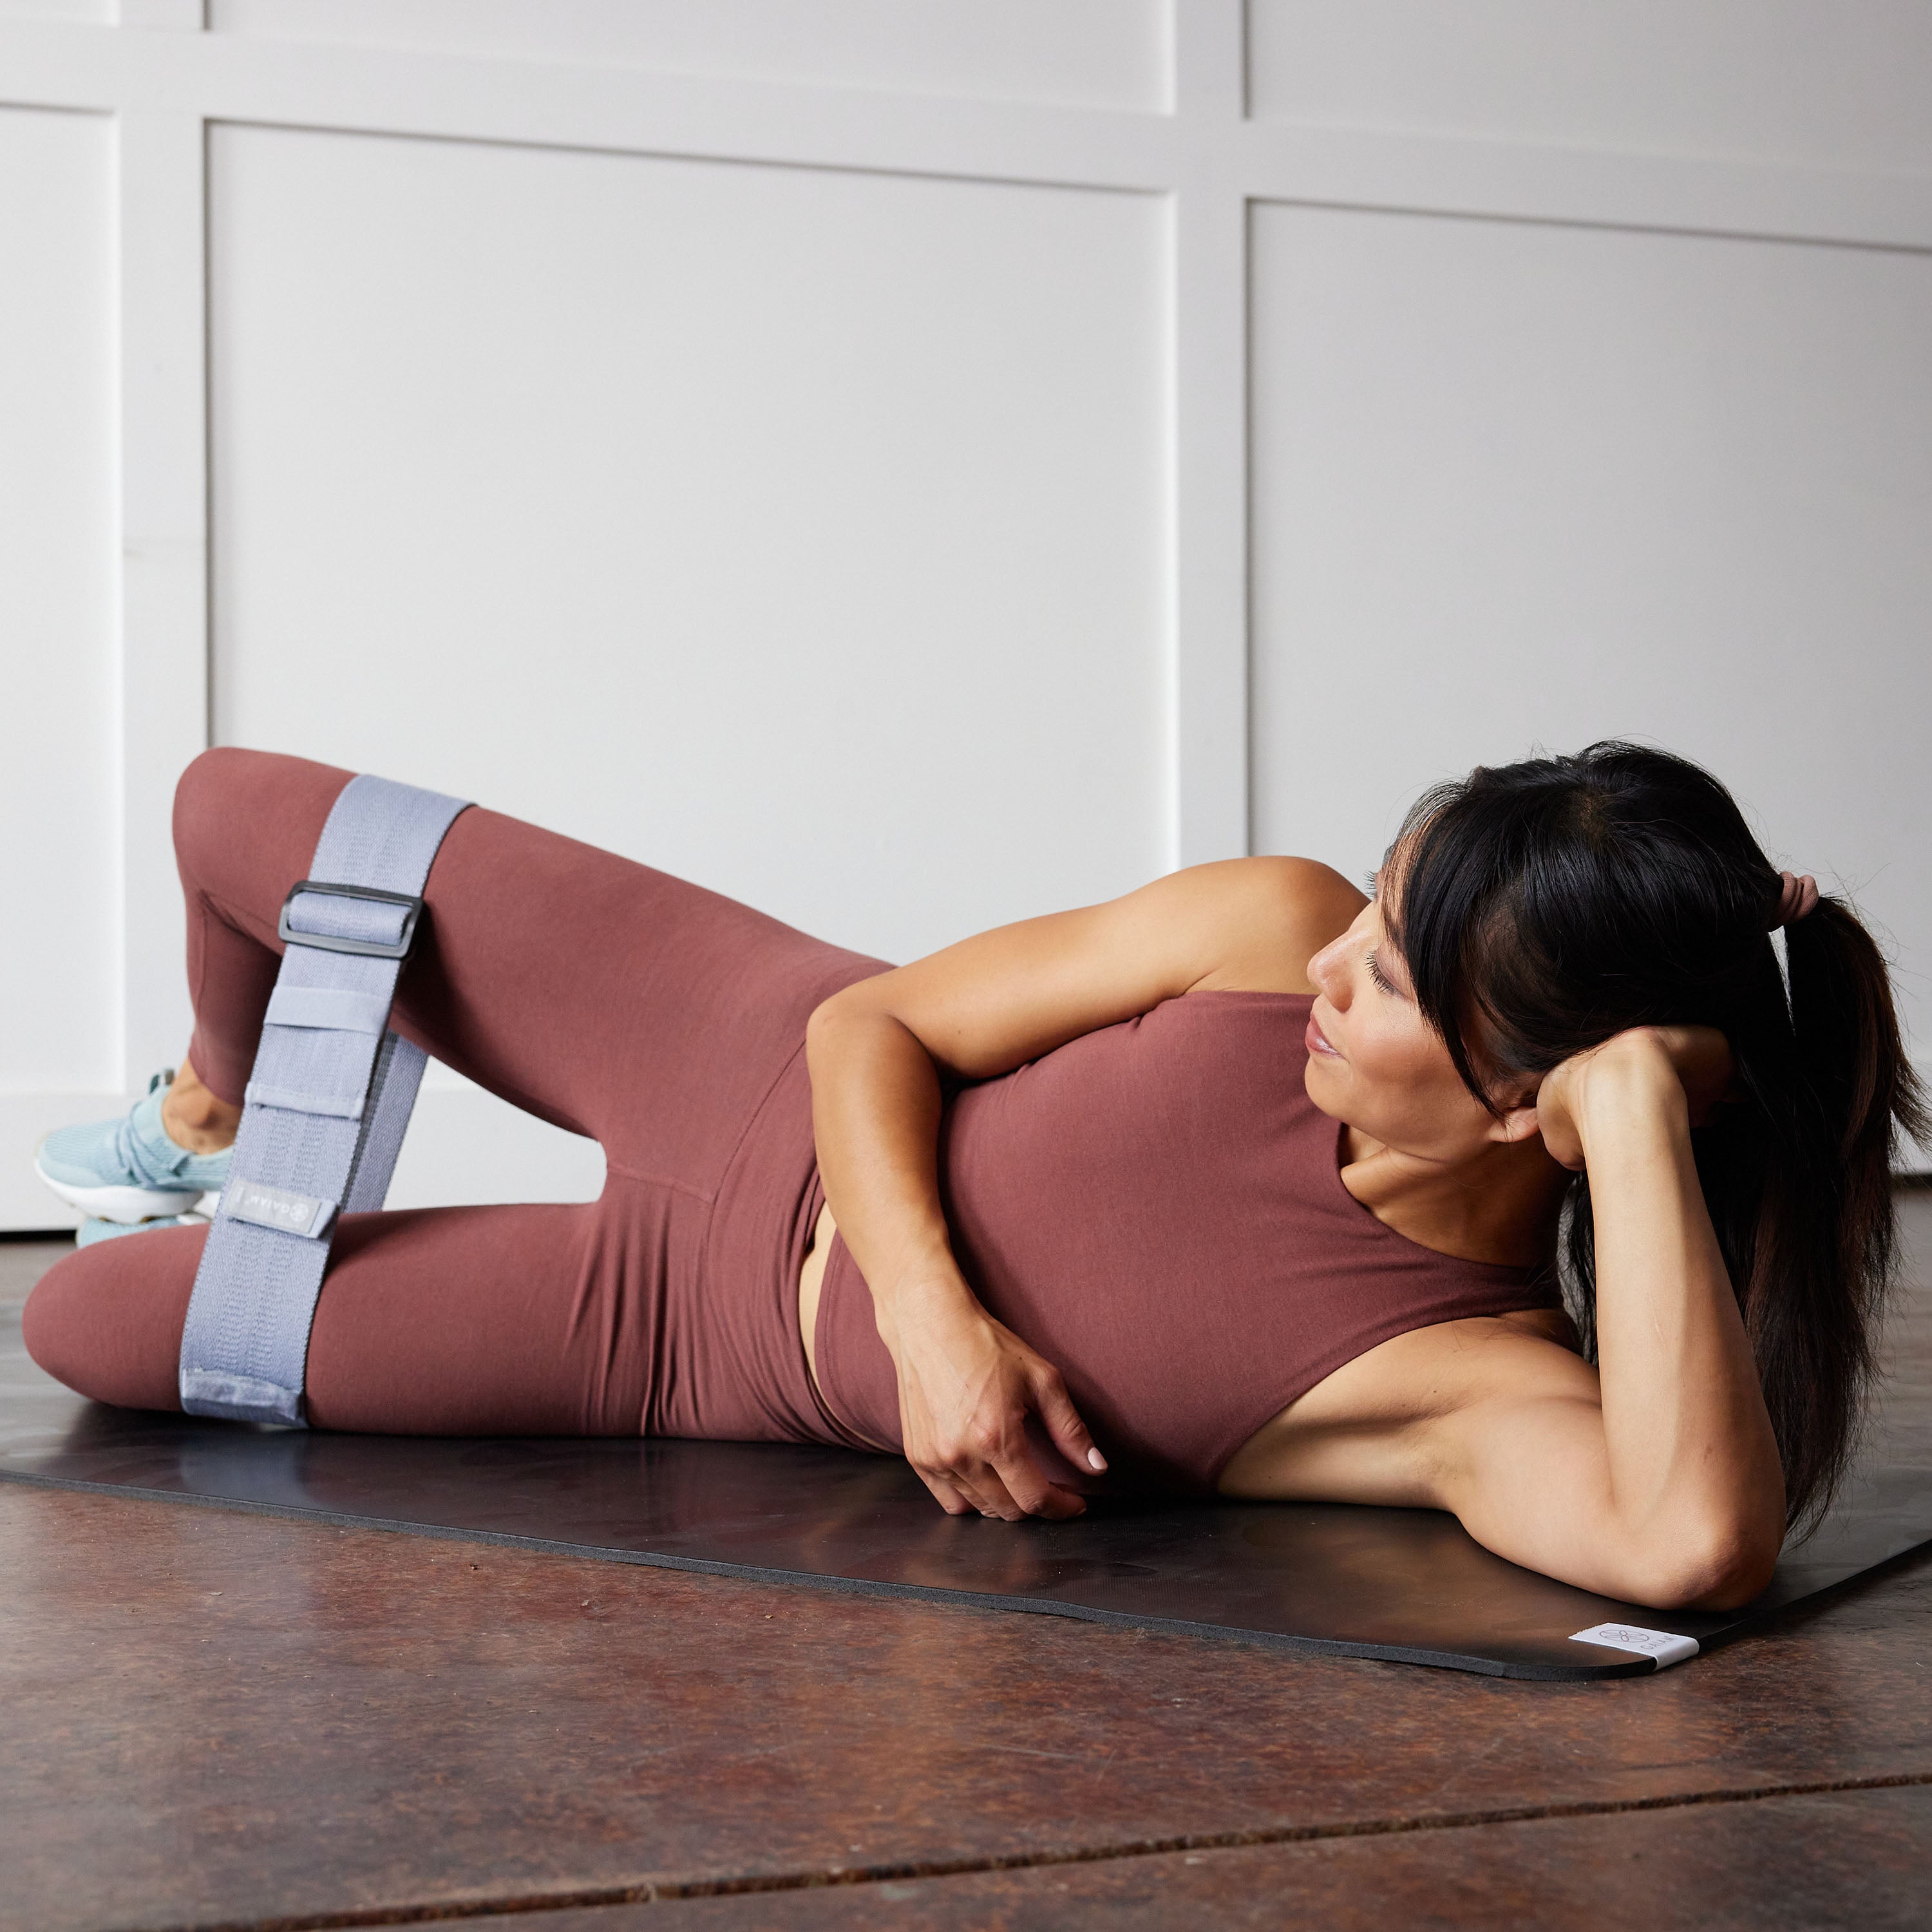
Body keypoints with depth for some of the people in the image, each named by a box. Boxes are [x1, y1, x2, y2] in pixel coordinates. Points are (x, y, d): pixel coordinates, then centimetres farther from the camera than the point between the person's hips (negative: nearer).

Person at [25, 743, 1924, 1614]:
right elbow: (876, 1026, -13)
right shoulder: (1277, 933, -23)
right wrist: (926, 1305, -31)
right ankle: (218, 1130, 51)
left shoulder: (1474, 1383, -32)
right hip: (753, 1066, 2)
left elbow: (1698, 1545, -54)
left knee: (80, 1326, 3)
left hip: (693, 1345, -2)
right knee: (234, 813, 12)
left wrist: (1637, 1109, -52)